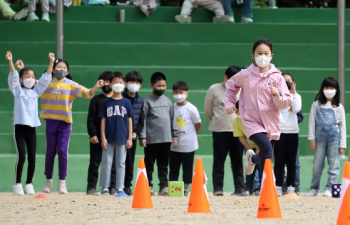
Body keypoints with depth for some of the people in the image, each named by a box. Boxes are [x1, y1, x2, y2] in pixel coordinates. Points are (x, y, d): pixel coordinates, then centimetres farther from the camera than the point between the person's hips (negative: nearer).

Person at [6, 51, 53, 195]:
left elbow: (45, 79, 11)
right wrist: (10, 62, -26)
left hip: (32, 128, 4)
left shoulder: (36, 91, 14)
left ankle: (29, 184, 11)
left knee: (32, 158, 1)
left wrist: (51, 62, 4)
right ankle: (17, 184, 0)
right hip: (20, 127, -4)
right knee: (21, 157, -9)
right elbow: (13, 77, -11)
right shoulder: (18, 90, 3)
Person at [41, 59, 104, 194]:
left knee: (62, 151, -5)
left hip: (65, 122, -1)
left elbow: (86, 93, -8)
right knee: (50, 151, 5)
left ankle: (62, 182, 3)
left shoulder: (71, 85, 1)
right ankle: (48, 180, 17)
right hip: (51, 121, 1)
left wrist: (95, 88, -27)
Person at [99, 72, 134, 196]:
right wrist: (103, 138, -3)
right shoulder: (106, 103, 3)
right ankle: (105, 187, 8)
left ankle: (120, 188, 8)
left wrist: (130, 138, 2)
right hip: (109, 138, 0)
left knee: (121, 164, 4)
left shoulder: (126, 102, 5)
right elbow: (103, 120, 3)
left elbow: (129, 120, 6)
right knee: (106, 163, 2)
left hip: (122, 138, 0)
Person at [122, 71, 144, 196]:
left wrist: (136, 133, -2)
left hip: (133, 135, 4)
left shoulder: (140, 101, 10)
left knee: (130, 161, 6)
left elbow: (141, 120, 13)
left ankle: (127, 185, 12)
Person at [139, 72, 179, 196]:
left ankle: (164, 186, 11)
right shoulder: (147, 101, -2)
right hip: (151, 139, -4)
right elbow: (143, 120, -4)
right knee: (149, 164, 2)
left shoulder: (167, 101, 12)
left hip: (166, 139, 4)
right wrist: (142, 137, -9)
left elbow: (173, 119, 17)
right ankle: (148, 186, 7)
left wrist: (175, 136, 14)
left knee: (163, 165, 7)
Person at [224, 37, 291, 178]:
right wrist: (229, 103, 7)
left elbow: (286, 102, -4)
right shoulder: (245, 75, -2)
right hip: (251, 120, -3)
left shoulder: (277, 77, -2)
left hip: (270, 122, 3)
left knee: (264, 155, 16)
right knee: (267, 148, -24)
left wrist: (278, 95, -24)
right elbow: (231, 86, 18)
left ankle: (252, 158, 53)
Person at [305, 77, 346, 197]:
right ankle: (314, 188, 11)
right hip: (320, 135, 0)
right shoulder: (317, 104, 10)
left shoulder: (338, 107, 9)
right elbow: (312, 121, 7)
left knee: (334, 164, -2)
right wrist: (312, 139, -1)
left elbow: (343, 125, 9)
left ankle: (329, 188, 1)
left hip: (334, 135, 0)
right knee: (317, 164, 2)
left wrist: (342, 144, 3)